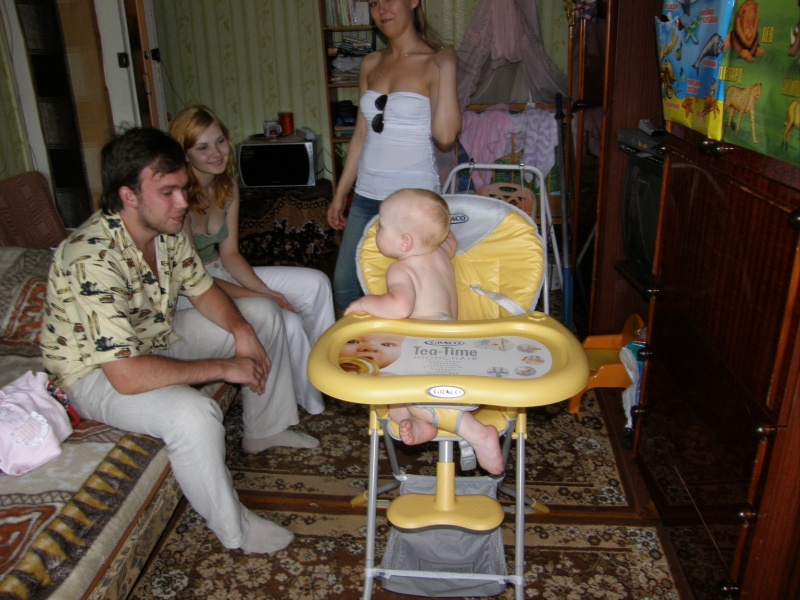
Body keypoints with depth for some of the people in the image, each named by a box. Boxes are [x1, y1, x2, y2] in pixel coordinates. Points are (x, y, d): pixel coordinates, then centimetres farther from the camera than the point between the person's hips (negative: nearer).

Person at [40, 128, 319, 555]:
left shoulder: (167, 227, -11)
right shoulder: (93, 259, -35)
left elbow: (201, 289, 5)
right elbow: (126, 376, -39)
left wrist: (242, 331, -13)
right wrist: (224, 367, -31)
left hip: (156, 335, 9)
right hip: (97, 373, -8)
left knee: (264, 315, 9)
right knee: (193, 414, -37)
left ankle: (264, 431, 24)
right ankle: (234, 529, -10)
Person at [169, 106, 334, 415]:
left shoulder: (227, 186, 1)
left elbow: (230, 255, 3)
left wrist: (266, 292, -12)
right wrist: (256, 297, -21)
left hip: (221, 275, 8)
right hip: (186, 296, -8)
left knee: (316, 283, 1)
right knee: (287, 323, -25)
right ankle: (311, 405, 0)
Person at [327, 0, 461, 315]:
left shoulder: (433, 63, -5)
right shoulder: (370, 64, 11)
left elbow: (445, 136, -18)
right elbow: (361, 134, 15)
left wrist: (447, 69, -17)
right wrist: (340, 192, 16)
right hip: (366, 195, 6)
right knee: (344, 280, 12)